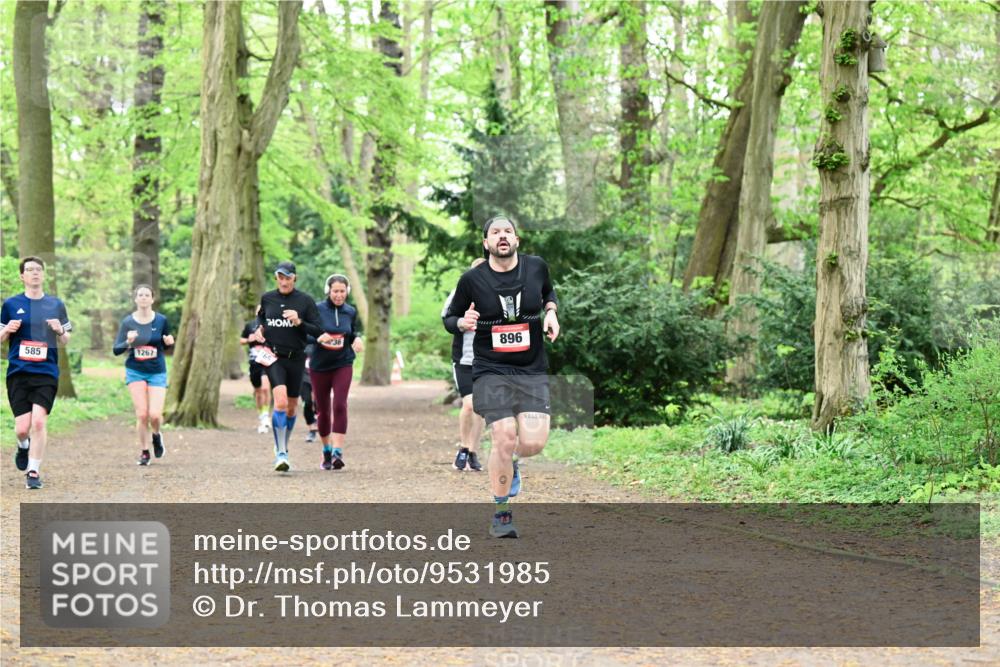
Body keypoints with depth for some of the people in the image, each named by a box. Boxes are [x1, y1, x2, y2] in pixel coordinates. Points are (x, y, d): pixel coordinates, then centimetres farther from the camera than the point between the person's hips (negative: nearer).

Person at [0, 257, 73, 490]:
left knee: (39, 422, -14)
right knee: (22, 427, -6)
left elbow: (65, 342, 14)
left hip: (46, 373, 0)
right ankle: (23, 446, 31)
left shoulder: (56, 305, 9)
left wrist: (60, 331, -8)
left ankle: (33, 472, -2)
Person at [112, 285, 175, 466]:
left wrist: (169, 342, -14)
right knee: (142, 414, -9)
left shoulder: (161, 321, -3)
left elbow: (166, 346, 10)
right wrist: (128, 342, -23)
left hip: (157, 372, 0)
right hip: (135, 371, 0)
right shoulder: (128, 322, -3)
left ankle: (156, 435, 23)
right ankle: (143, 452, 10)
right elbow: (116, 350, -3)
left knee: (155, 414, -12)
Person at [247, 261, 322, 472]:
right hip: (273, 357, -1)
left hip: (296, 359, 1)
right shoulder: (267, 298, 4)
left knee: (291, 407, 10)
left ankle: (283, 447, 34)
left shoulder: (305, 301, -2)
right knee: (280, 402, -20)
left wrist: (299, 322, -18)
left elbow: (318, 331, -4)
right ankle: (280, 454, -19)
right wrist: (259, 330, 4)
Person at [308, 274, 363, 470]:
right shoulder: (318, 309, -6)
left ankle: (337, 452, -20)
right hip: (319, 365, 0)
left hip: (343, 364, 0)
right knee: (323, 410, 8)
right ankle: (326, 451, 27)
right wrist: (319, 338, -26)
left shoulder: (351, 311, 3)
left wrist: (357, 338, -5)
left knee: (339, 406, -17)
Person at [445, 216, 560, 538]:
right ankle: (501, 513, 4)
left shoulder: (536, 266, 2)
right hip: (491, 370, -2)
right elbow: (451, 317, 8)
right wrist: (463, 322, -14)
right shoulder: (472, 279, -4)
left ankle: (508, 461, 27)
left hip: (532, 369, 2)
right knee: (504, 438, -15)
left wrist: (551, 312, 3)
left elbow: (549, 292, 23)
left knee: (534, 442, -12)